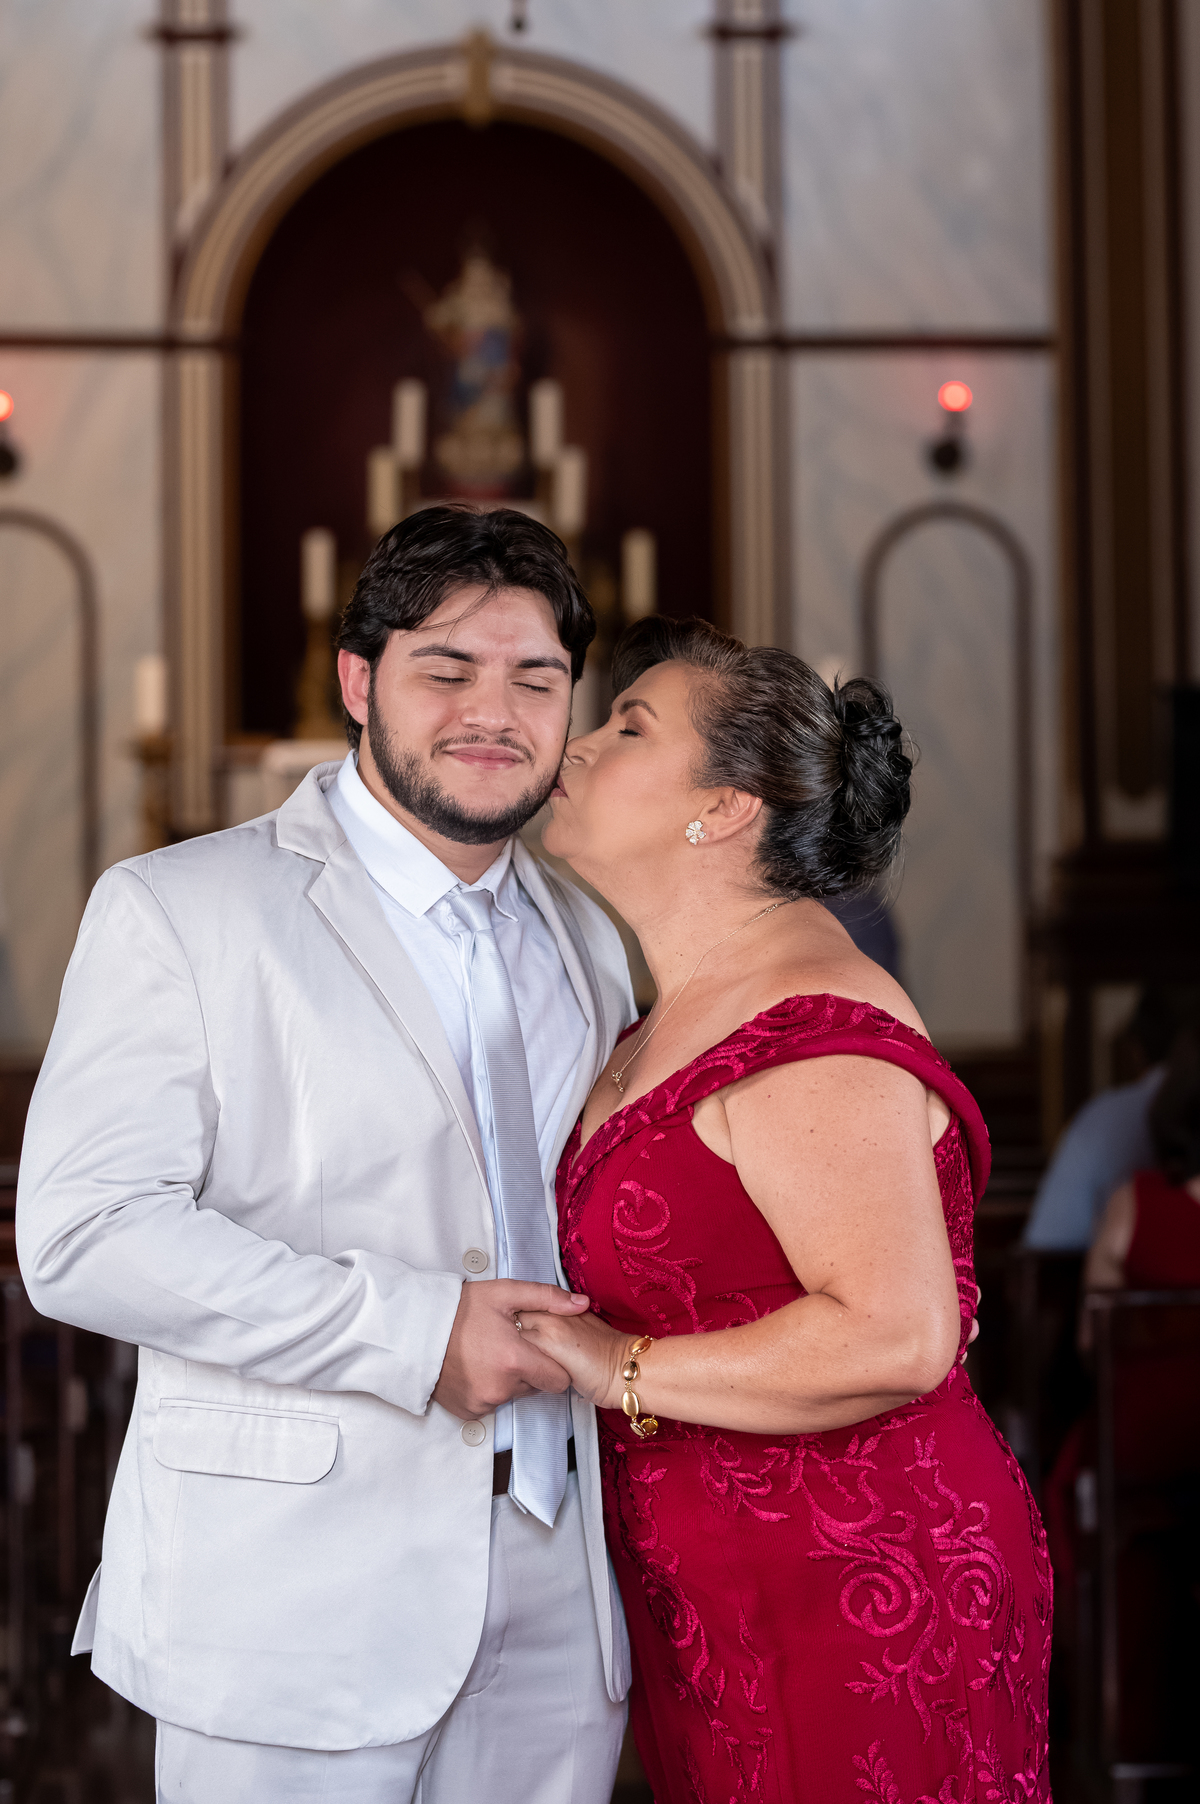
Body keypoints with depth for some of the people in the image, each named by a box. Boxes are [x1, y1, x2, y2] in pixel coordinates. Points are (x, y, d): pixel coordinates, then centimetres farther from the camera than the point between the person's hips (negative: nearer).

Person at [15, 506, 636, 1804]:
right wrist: (414, 1330, -18)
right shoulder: (175, 909, -3)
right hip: (294, 1600, -5)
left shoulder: (588, 943, 16)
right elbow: (83, 1234, -14)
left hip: (553, 1600, 5)